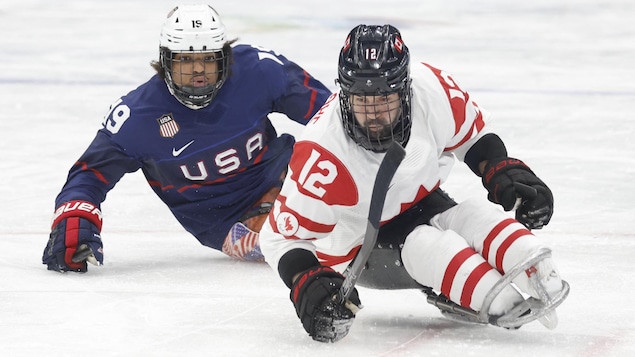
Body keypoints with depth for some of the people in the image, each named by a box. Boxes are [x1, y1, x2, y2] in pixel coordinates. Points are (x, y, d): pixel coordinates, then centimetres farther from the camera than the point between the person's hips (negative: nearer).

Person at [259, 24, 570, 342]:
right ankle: (504, 303, -42)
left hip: (420, 204, 5)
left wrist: (506, 174, -14)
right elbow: (282, 234, -24)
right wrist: (307, 285, -37)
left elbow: (472, 133, -1)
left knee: (477, 217, -22)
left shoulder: (432, 89, -24)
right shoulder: (323, 152, -34)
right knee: (427, 245, -31)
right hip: (357, 248, -5)